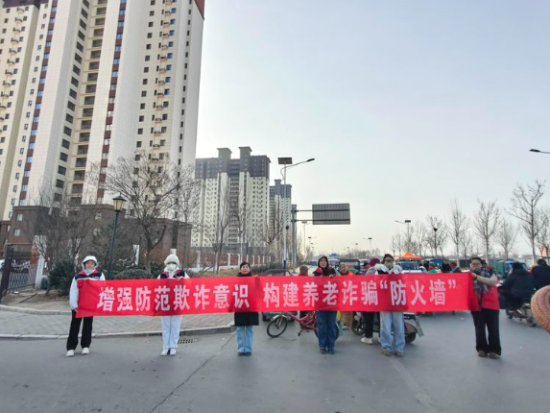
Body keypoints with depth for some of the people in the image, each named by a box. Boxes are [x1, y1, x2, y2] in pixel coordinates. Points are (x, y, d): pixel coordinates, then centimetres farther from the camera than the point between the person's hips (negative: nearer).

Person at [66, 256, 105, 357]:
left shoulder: (99, 275, -5)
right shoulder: (78, 276, -2)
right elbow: (73, 291, -7)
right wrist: (74, 304, -16)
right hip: (78, 304, 0)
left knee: (88, 324, 11)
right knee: (75, 325, 4)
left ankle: (85, 345, 23)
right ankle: (71, 347, 12)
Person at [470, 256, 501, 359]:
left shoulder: (489, 273, 5)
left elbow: (493, 281, -15)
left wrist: (477, 277, -19)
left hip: (490, 305, 0)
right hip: (476, 305, 1)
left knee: (493, 328, 3)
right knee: (479, 328, 5)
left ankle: (494, 350, 14)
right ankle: (482, 348, 19)